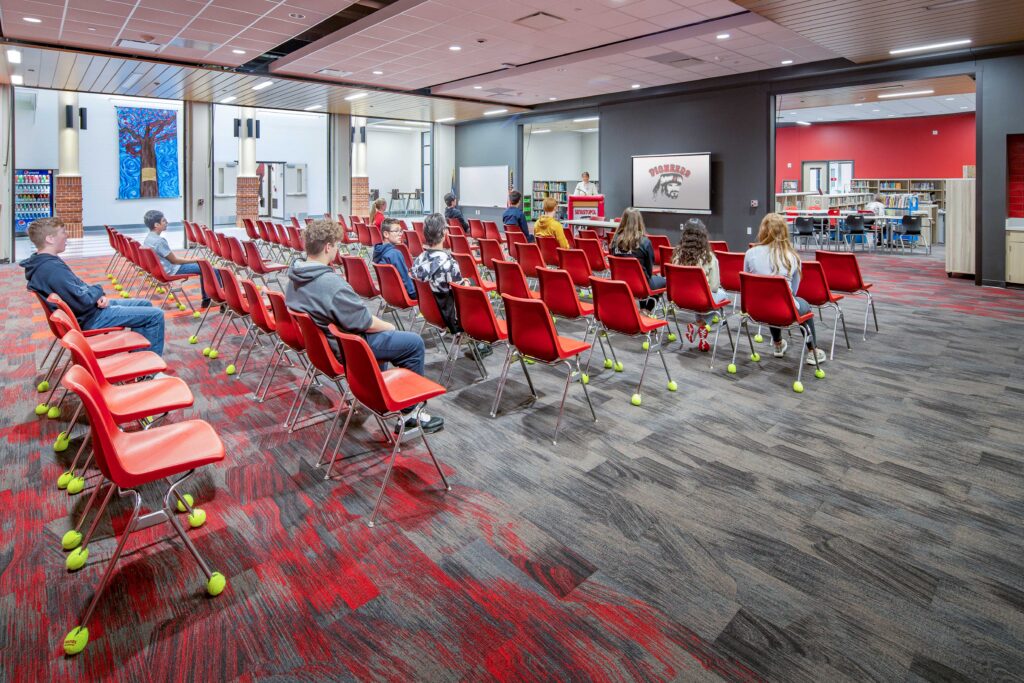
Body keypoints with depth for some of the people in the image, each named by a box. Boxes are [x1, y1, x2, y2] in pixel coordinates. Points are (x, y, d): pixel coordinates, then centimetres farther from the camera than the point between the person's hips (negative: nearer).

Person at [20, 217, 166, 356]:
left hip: (92, 307, 11)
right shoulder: (52, 269, -28)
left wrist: (99, 296, -6)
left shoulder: (43, 263, 6)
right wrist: (98, 290, -8)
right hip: (91, 318, -10)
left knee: (145, 304, 20)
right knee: (155, 315, -10)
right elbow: (83, 301, -29)